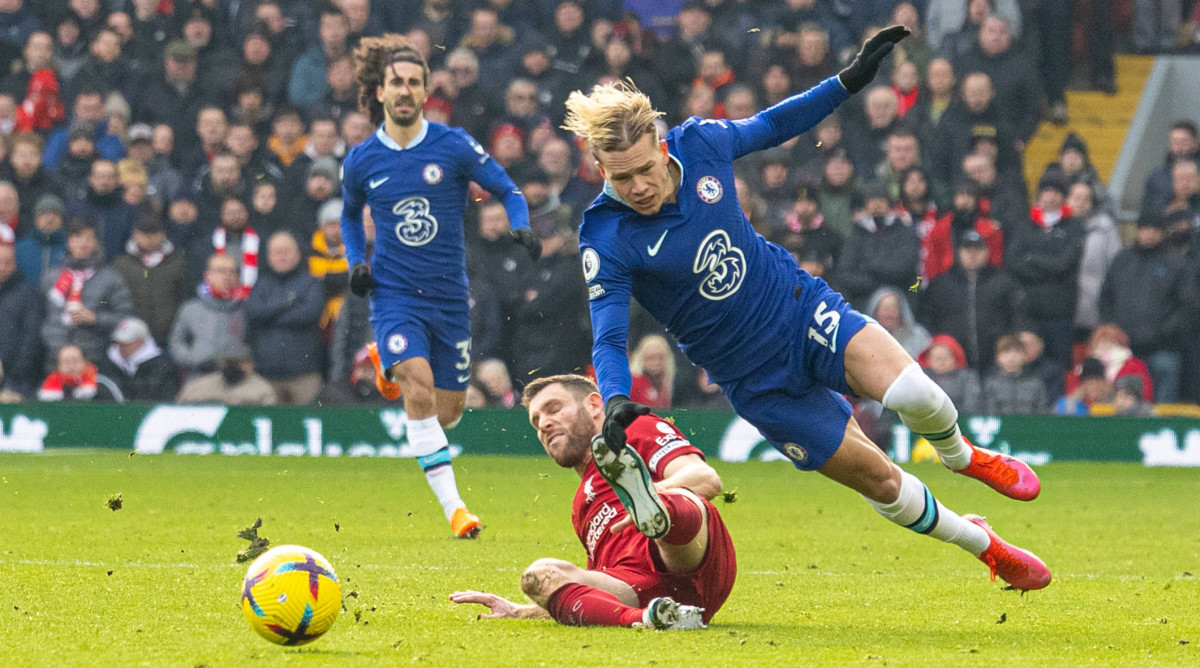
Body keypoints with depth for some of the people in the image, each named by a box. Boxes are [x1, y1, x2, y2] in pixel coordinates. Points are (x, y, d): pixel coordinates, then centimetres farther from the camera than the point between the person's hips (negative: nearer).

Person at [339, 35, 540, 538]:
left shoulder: (453, 146, -5)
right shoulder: (361, 161, 0)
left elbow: (508, 191, 2)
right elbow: (350, 215, 20)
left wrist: (521, 228, -18)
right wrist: (356, 262, 3)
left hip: (449, 297, 1)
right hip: (394, 294, -1)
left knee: (447, 414, 8)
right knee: (420, 387, -25)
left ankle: (389, 365, 41)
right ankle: (452, 506, -21)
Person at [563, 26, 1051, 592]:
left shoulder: (698, 144, -11)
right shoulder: (605, 239, -20)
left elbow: (772, 125, 9)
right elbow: (608, 339, -22)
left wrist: (850, 80, 5)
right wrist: (615, 401, -41)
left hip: (804, 311, 2)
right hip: (755, 379, -2)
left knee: (912, 394, -24)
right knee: (881, 482, -2)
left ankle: (962, 456, 12)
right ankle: (984, 545, 25)